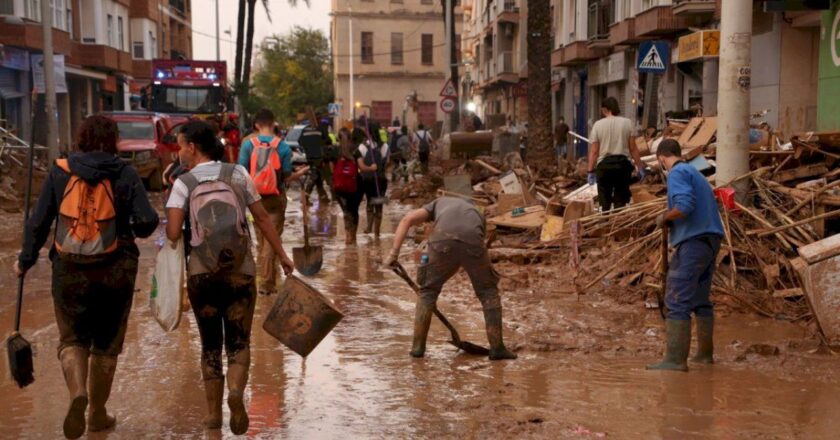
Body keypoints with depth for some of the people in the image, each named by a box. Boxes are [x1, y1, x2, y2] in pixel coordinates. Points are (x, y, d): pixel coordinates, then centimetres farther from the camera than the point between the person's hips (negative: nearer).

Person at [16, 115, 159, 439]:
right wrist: (135, 230, 11)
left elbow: (38, 222, -1)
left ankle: (78, 393, -16)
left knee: (72, 339, 12)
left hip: (69, 270, 0)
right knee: (106, 344, 14)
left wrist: (26, 260, 11)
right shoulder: (125, 174, -5)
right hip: (115, 270, 0)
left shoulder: (60, 172, -2)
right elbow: (147, 221, -12)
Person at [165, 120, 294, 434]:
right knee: (239, 342, 8)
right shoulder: (237, 173, 4)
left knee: (210, 344, 14)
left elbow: (173, 233, -12)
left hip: (201, 273, -1)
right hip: (241, 270, 1)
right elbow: (262, 218, 5)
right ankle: (236, 391, -20)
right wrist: (282, 256, 12)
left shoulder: (183, 183, -3)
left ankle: (213, 413, 15)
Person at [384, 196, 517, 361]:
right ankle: (497, 348, 22)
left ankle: (418, 346, 23)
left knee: (428, 291, 22)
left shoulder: (440, 202, 38)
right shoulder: (478, 214, 41)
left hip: (443, 240, -1)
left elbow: (407, 220, 21)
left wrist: (393, 253, 17)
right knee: (489, 292, 23)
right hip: (472, 242, 1)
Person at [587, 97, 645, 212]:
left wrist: (591, 171, 4)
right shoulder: (626, 123, 0)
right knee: (620, 200, 6)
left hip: (604, 164, 0)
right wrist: (640, 166, 6)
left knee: (605, 201, 9)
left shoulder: (598, 125, -1)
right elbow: (633, 149, -1)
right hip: (622, 163, 0)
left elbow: (594, 151, -2)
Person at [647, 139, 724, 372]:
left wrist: (664, 218, -5)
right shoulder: (696, 173, 22)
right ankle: (705, 353, 25)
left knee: (677, 302, -10)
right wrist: (670, 220, 15)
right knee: (701, 300, 18)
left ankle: (675, 359, -14)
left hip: (693, 241, -10)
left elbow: (685, 206, -22)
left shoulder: (678, 173, -6)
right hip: (711, 239, 10)